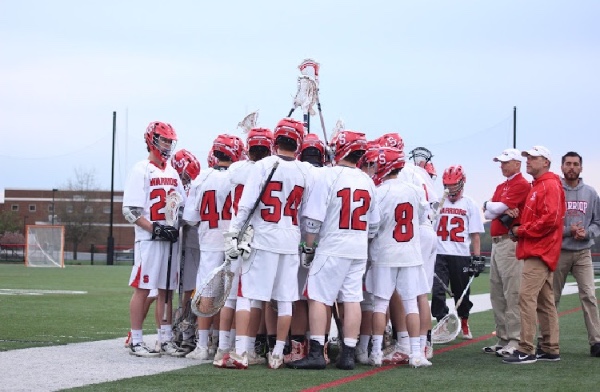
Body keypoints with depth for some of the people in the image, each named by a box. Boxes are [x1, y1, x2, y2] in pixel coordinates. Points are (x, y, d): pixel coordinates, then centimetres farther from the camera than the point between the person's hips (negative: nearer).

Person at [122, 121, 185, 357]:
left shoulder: (172, 173, 17)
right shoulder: (141, 170, -5)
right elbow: (130, 211, -11)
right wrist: (155, 228, -19)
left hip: (171, 240, 7)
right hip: (148, 240, -7)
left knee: (167, 290, 9)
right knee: (142, 289, -5)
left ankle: (166, 339, 14)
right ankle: (136, 341, -2)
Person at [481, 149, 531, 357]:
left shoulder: (522, 185, -7)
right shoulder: (501, 187, 22)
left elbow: (496, 208, -15)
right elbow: (488, 213, 11)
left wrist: (490, 206, 6)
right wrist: (503, 211, -8)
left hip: (510, 243, -10)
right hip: (496, 242, 10)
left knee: (512, 294, -11)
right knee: (497, 295, 11)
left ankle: (515, 341, -12)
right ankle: (503, 338, 16)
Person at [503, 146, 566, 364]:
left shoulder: (550, 186, -11)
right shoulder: (536, 187, 21)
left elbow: (550, 220, -20)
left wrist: (522, 231, -13)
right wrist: (519, 230, 4)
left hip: (539, 252, -11)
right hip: (538, 251, 11)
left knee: (527, 297, -15)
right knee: (545, 301, 12)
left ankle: (526, 350, -18)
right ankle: (550, 349, 16)